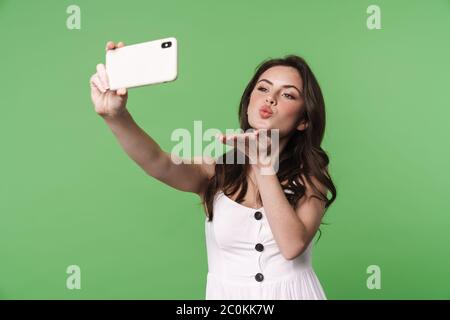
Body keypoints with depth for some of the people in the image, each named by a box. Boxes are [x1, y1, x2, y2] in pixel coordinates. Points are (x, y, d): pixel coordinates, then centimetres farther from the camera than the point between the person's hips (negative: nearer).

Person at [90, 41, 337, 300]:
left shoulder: (311, 177, -7)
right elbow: (159, 164, -26)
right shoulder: (216, 170, -7)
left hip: (293, 292, 0)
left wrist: (265, 167, -25)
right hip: (226, 293, 0)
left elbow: (292, 245, -22)